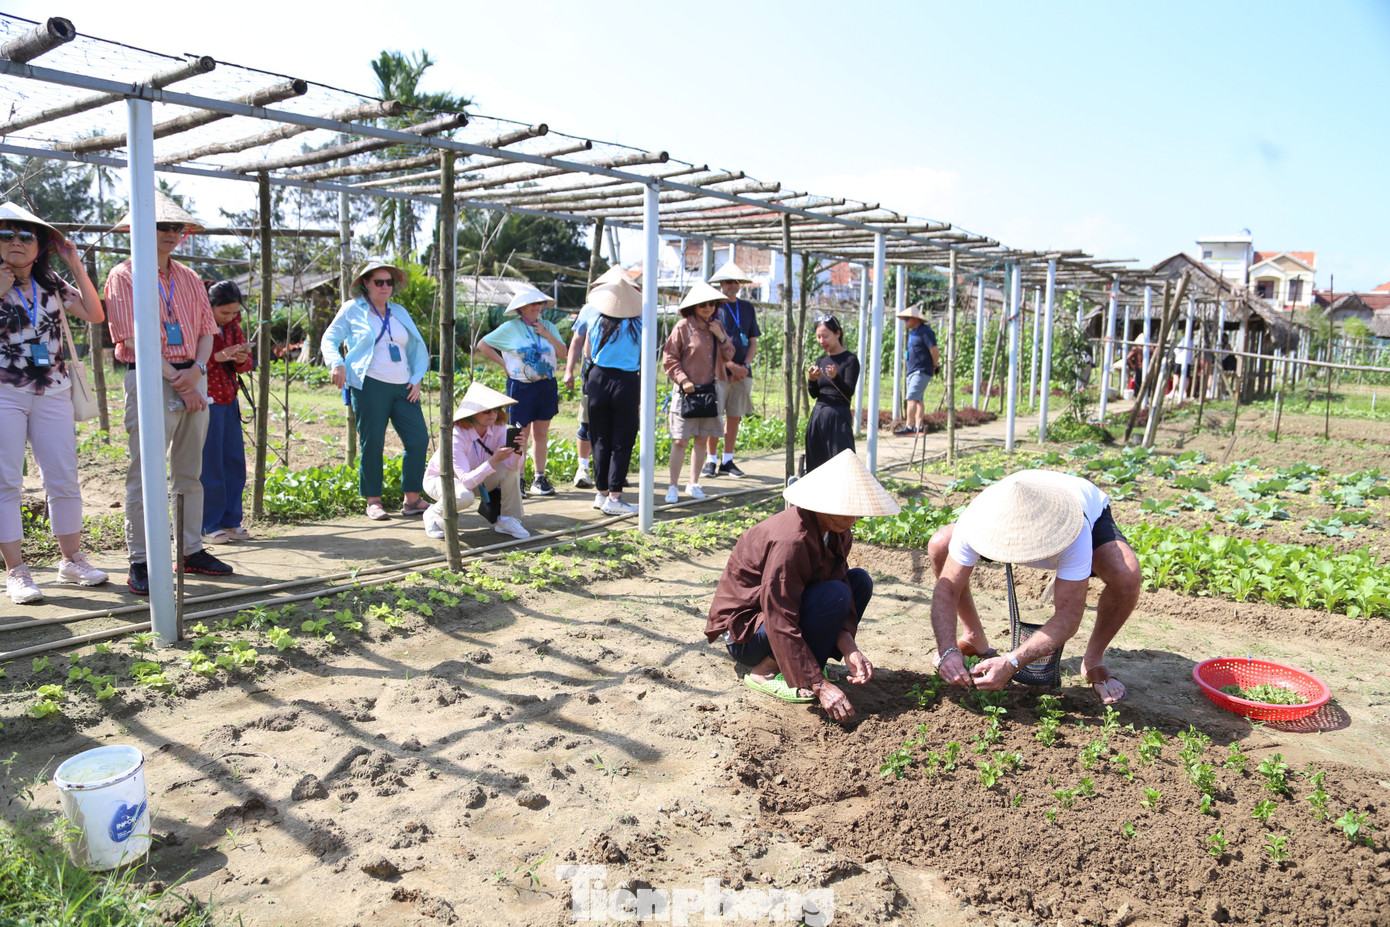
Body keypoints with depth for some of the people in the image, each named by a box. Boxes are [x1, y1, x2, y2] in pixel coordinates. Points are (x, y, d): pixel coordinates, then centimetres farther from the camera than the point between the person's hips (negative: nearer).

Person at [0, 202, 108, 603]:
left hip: (53, 394, 3)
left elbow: (95, 314, 5)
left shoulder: (52, 284, 11)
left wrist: (77, 266, 2)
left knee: (64, 480, 4)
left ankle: (72, 561, 16)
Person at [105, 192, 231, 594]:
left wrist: (197, 370, -6)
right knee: (145, 475, -5)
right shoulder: (125, 275, 0)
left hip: (192, 378, 6)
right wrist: (175, 379, -13)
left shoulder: (189, 279, 17)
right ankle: (140, 563, 0)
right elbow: (133, 339, -9)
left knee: (190, 473, 10)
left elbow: (207, 331, 13)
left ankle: (192, 551, 17)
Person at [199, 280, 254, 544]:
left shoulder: (233, 325, 12)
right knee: (209, 464, -4)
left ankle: (231, 521, 16)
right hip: (206, 401, -7)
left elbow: (247, 365, 14)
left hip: (228, 400, 7)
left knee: (234, 461, 7)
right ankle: (208, 526, 5)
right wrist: (218, 357, -26)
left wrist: (243, 360, -9)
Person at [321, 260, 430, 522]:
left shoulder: (399, 312, 20)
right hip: (370, 385, -4)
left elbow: (417, 347, 21)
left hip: (403, 387, 5)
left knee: (419, 439, -3)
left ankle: (412, 499, 6)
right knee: (372, 444, -4)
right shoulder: (352, 309, 8)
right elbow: (330, 339, 8)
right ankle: (373, 501, 8)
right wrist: (337, 363, -11)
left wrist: (417, 378, 8)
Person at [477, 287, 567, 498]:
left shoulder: (549, 327, 9)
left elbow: (563, 352, 2)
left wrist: (547, 335, -8)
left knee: (541, 434, 8)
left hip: (546, 386, 4)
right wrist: (504, 363, -3)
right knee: (521, 436, -3)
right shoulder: (510, 328, -2)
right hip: (521, 387, -4)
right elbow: (482, 345, 3)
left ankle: (539, 479, 16)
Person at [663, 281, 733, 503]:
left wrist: (721, 337, -3)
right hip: (687, 390, -5)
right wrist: (683, 380, -14)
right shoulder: (684, 326, -6)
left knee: (702, 440, 9)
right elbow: (669, 357, -5)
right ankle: (673, 486, 5)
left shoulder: (717, 326, 11)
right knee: (680, 440, -5)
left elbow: (729, 355, 13)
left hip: (709, 390, 5)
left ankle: (693, 484, 20)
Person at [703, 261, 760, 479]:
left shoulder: (748, 308, 14)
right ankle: (711, 461, 4)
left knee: (734, 417, 6)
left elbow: (753, 342, 14)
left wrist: (745, 366, -3)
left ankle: (727, 461, 13)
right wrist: (730, 365, -13)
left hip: (742, 373, 4)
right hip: (718, 371, -4)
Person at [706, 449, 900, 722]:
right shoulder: (790, 541, -32)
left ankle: (809, 662, 0)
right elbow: (781, 623, -32)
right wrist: (820, 685, -33)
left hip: (783, 610, 9)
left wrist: (848, 647, -21)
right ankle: (766, 672, -15)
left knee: (860, 581, -2)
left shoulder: (839, 533, -5)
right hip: (744, 630, -9)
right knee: (835, 595, -28)